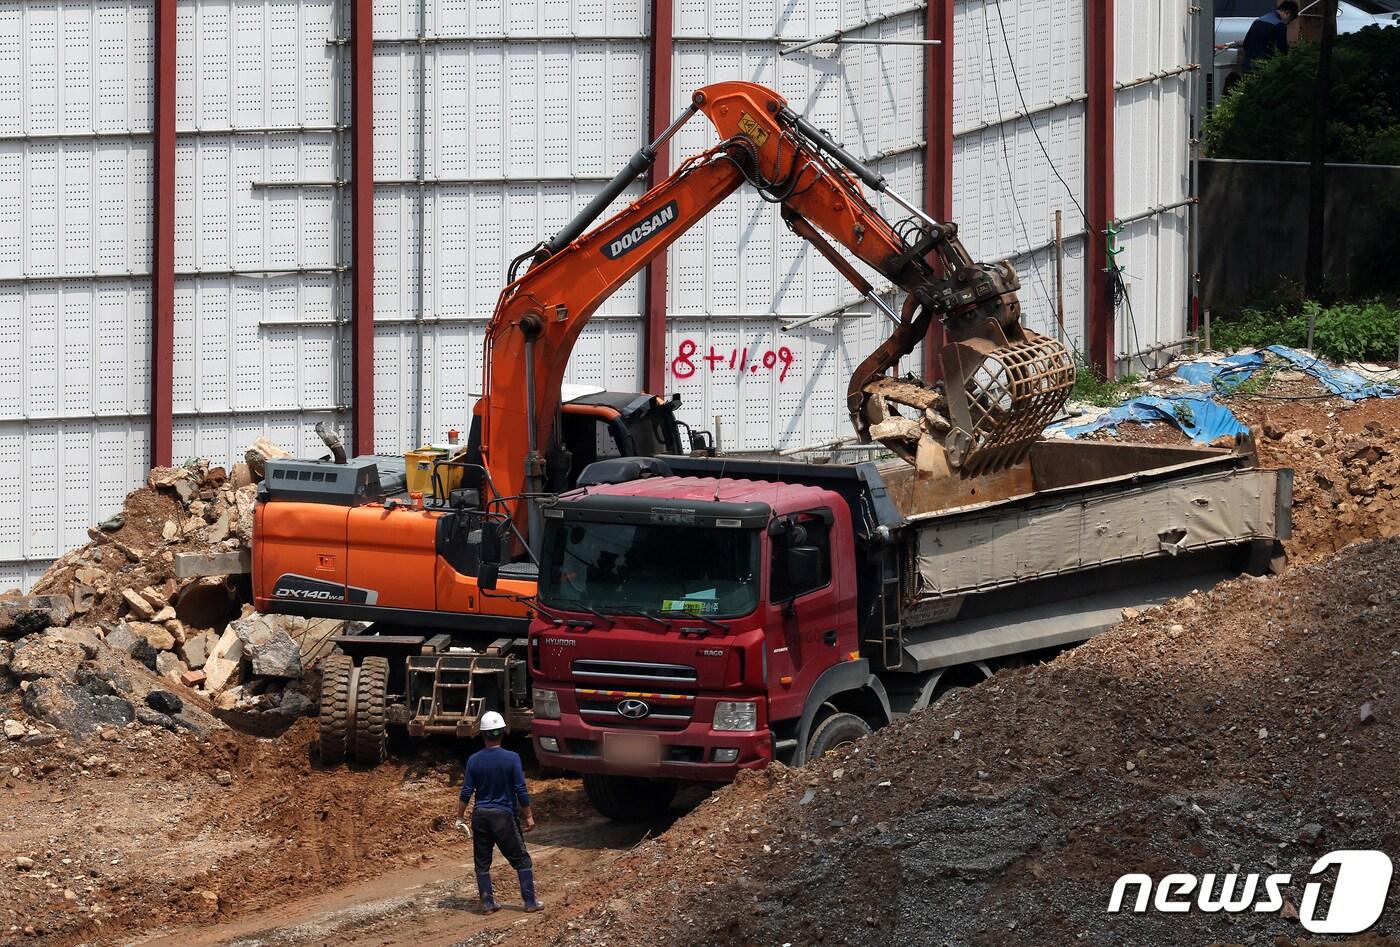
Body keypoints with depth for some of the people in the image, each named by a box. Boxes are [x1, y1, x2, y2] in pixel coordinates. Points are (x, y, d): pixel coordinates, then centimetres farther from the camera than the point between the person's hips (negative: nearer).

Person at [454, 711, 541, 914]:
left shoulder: (474, 760, -3)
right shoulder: (511, 758, -10)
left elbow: (466, 792, 0)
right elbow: (521, 791, -8)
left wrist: (459, 817, 9)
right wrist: (528, 816, 1)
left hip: (481, 815, 2)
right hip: (505, 815, -2)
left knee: (482, 863, 10)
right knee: (521, 860, 7)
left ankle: (487, 903, 10)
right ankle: (530, 901, 6)